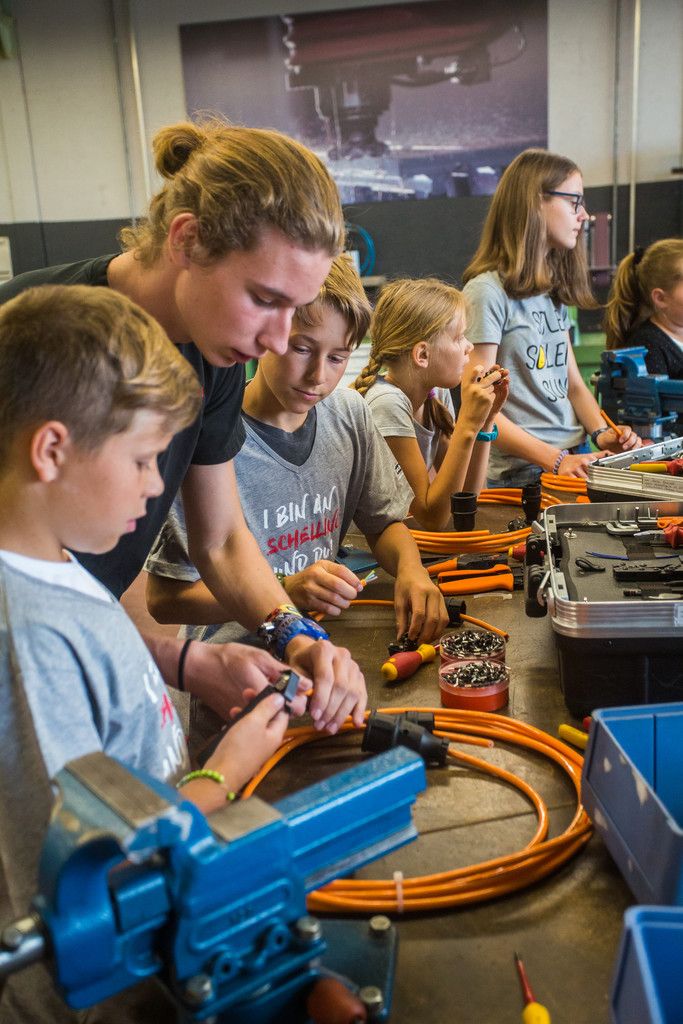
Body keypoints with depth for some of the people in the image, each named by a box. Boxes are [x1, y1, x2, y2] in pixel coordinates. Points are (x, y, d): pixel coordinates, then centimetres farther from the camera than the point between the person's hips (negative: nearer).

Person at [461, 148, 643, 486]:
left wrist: (601, 433, 1)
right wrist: (556, 459, -18)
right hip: (522, 474, -7)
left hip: (576, 461, 8)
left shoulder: (554, 291, 17)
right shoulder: (488, 290, -8)